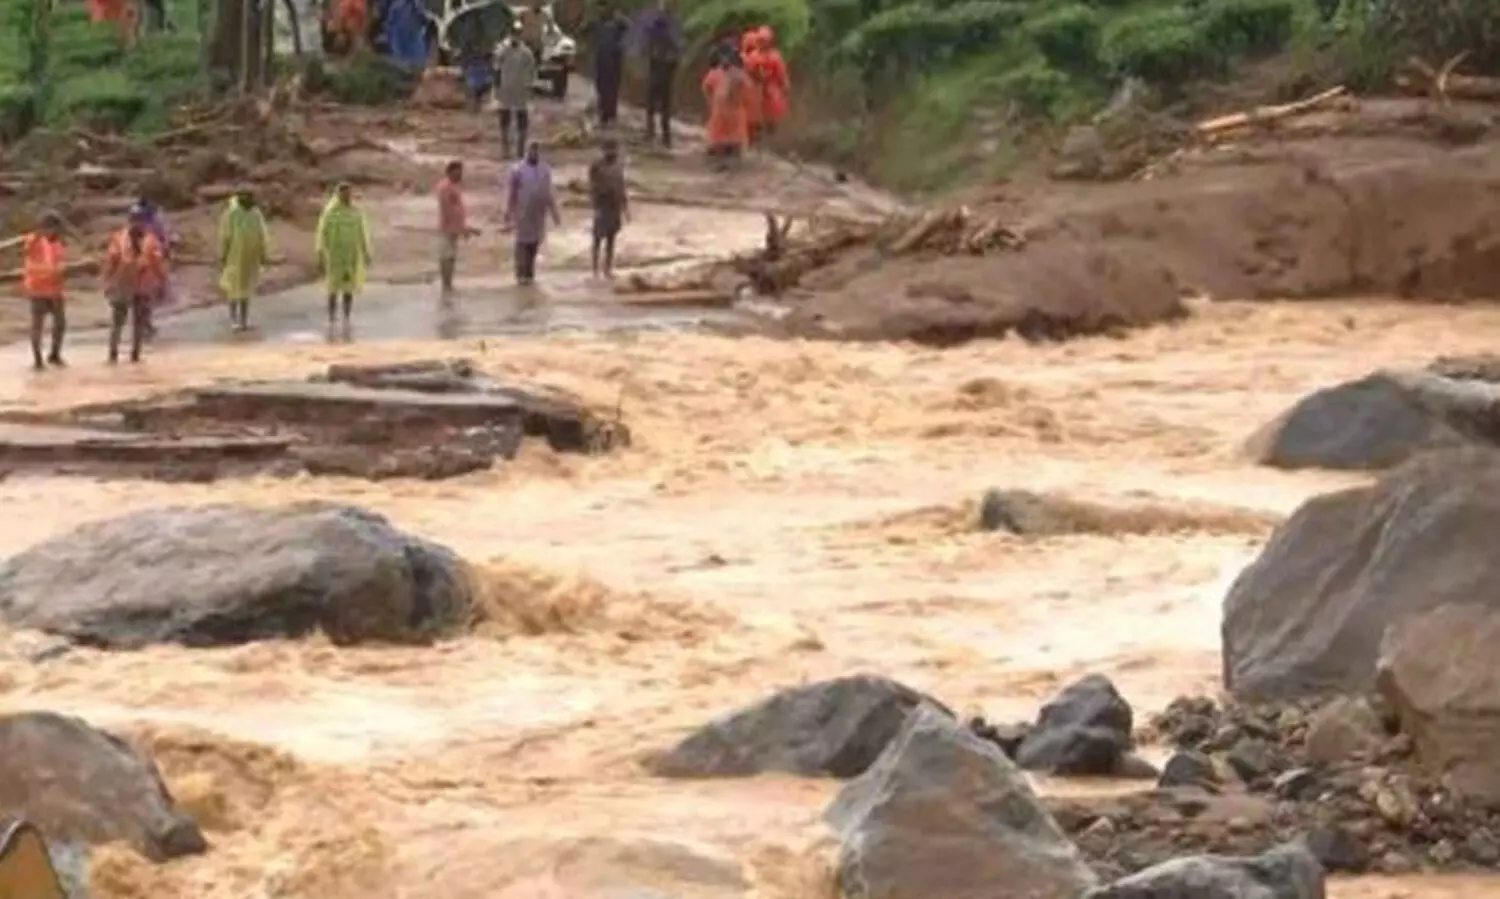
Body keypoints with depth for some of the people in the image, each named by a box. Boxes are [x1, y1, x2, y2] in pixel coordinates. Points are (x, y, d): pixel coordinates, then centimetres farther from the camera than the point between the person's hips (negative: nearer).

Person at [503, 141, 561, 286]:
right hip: (523, 213, -4)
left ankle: (530, 274, 14)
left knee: (535, 242, 6)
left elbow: (549, 193, 12)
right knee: (523, 242, -3)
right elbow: (511, 193, -2)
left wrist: (555, 212, 11)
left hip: (539, 213, 4)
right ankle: (521, 274, 2)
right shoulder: (518, 170, -4)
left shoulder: (545, 170, 6)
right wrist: (508, 213, -4)